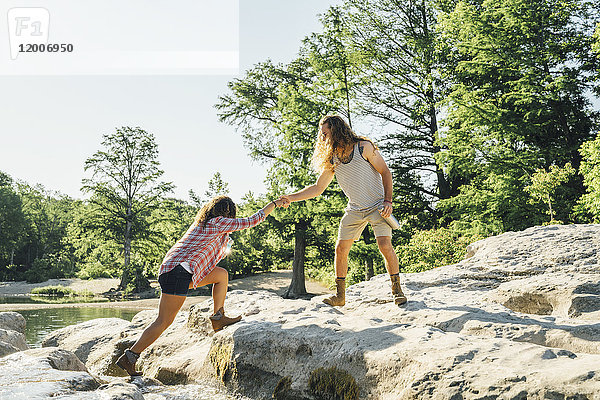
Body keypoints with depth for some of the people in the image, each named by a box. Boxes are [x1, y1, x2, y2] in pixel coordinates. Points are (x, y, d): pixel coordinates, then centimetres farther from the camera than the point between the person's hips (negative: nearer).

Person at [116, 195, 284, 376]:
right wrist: (274, 204, 12)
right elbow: (251, 221, 2)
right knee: (164, 322, -5)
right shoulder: (218, 222, -3)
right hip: (178, 272, -10)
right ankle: (129, 357, -1)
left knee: (222, 274, 16)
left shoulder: (201, 223, 20)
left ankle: (218, 317, 13)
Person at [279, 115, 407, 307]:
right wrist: (291, 197, -1)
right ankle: (339, 296, 9)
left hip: (377, 206, -5)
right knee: (340, 249, -2)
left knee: (385, 245, -19)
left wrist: (388, 201, -17)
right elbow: (317, 188, 8)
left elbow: (385, 172, -7)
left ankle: (397, 289, -2)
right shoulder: (331, 160, 2)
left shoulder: (364, 147, -13)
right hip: (354, 210, 5)